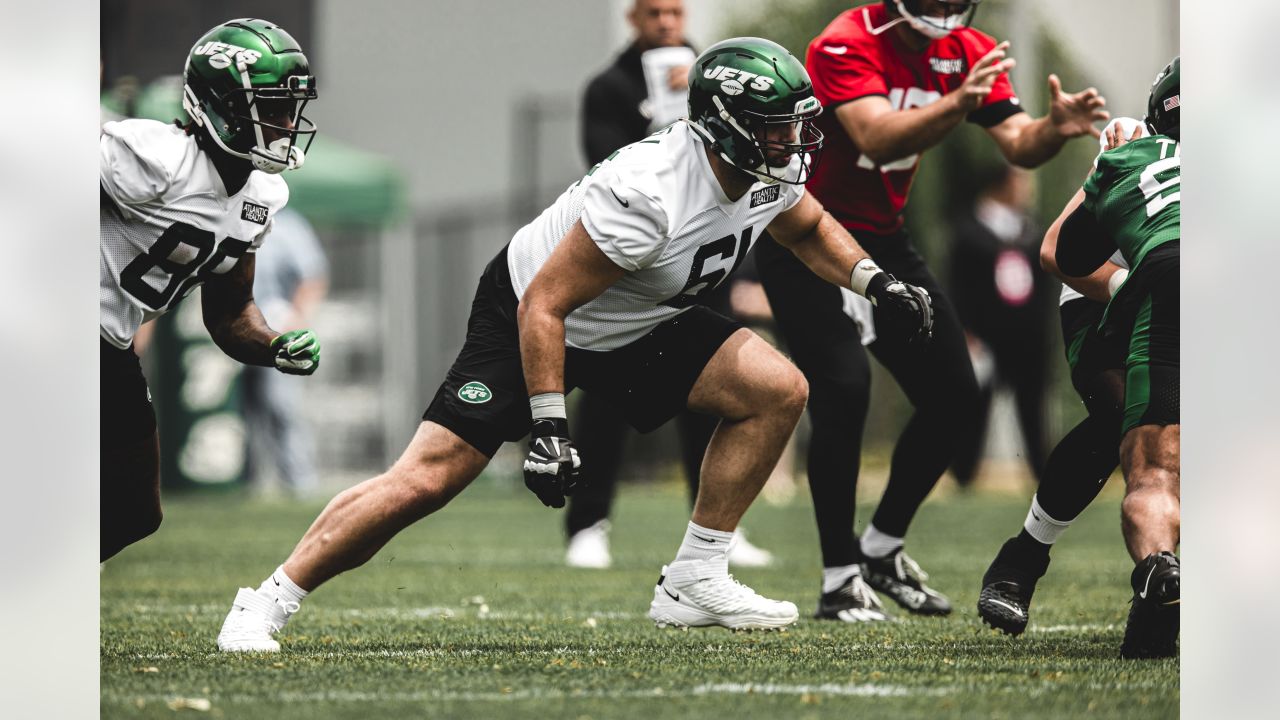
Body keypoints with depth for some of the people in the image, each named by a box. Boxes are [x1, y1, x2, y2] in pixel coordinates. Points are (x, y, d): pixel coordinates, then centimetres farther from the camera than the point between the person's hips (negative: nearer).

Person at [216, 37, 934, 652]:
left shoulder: (775, 170, -12)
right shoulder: (651, 195, -37)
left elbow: (809, 228, 15)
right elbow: (543, 308, -31)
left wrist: (876, 281, -1)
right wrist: (549, 428, -31)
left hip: (638, 324, 8)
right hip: (530, 316, -8)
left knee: (776, 390, -9)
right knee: (426, 481, -16)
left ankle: (694, 583, -2)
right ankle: (269, 603, -4)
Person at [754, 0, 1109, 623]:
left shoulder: (968, 53, -4)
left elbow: (1018, 145, -10)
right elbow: (877, 140, -37)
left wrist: (1055, 128, -32)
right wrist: (957, 103, -52)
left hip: (880, 238, 7)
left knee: (954, 396, 2)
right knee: (844, 391, -22)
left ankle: (882, 551, 20)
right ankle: (840, 582, -11)